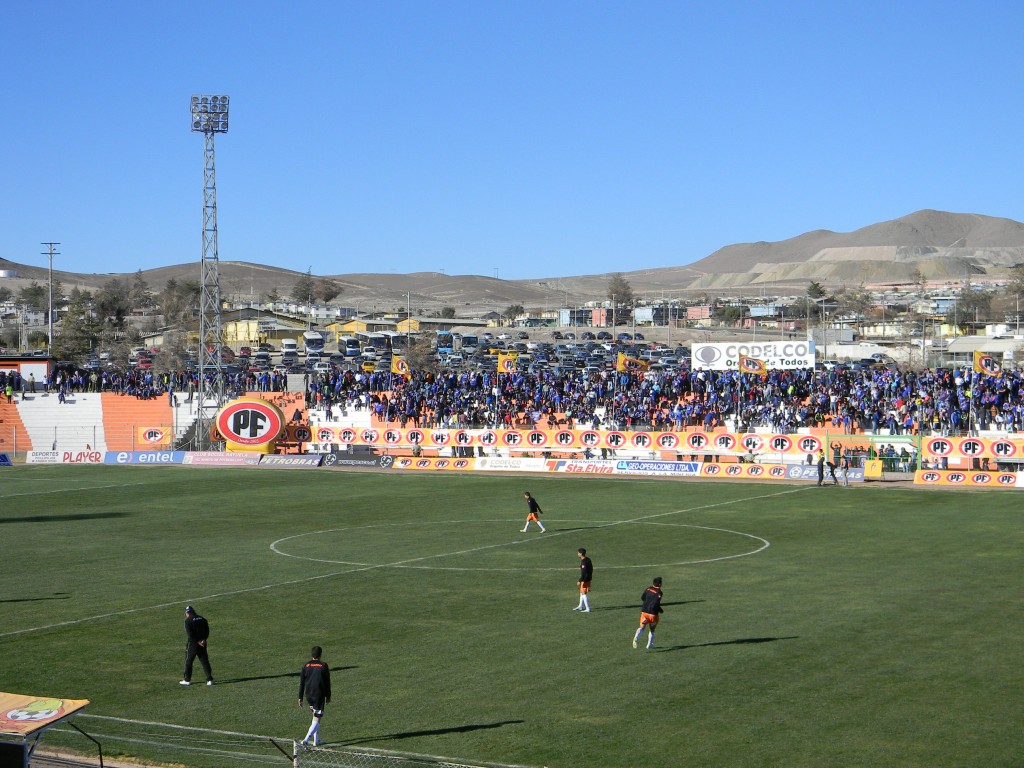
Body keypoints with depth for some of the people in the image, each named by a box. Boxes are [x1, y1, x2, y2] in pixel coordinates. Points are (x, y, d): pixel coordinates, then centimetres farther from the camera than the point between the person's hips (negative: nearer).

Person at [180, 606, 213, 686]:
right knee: (205, 661, 7)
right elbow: (207, 631, 6)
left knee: (188, 661, 7)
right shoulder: (202, 619, 9)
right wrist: (203, 639, -4)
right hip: (202, 644, 5)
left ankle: (187, 680, 12)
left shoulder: (188, 621, -9)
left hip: (192, 644, -5)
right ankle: (209, 680, 2)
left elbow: (190, 634, -17)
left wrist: (198, 641, -13)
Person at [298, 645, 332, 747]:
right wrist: (328, 697, 9)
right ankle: (307, 739, -22)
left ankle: (316, 740, 20)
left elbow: (301, 682, 2)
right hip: (319, 695, -4)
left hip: (309, 696, 4)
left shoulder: (306, 665, 2)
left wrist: (300, 697, 7)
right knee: (316, 719, -4)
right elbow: (327, 683, -1)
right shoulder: (323, 666, -6)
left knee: (315, 716, 20)